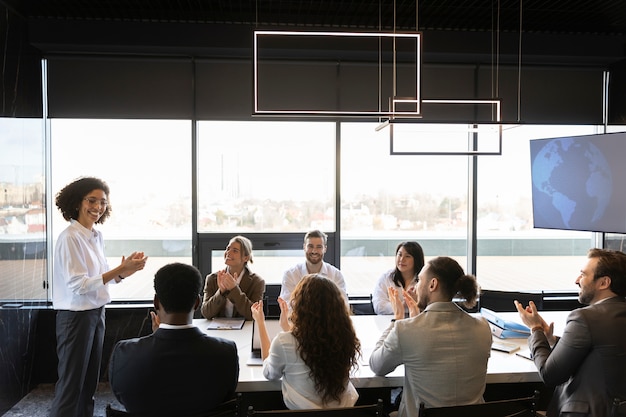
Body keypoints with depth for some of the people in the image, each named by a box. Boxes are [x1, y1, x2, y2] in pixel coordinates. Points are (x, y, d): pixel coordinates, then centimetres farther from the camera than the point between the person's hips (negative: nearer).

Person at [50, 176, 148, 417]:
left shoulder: (97, 237, 6)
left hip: (97, 313, 8)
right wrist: (121, 269, -26)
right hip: (76, 315, -8)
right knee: (71, 383, 4)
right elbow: (78, 285, -22)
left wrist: (126, 270, -6)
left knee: (90, 381, 16)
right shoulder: (70, 238, -16)